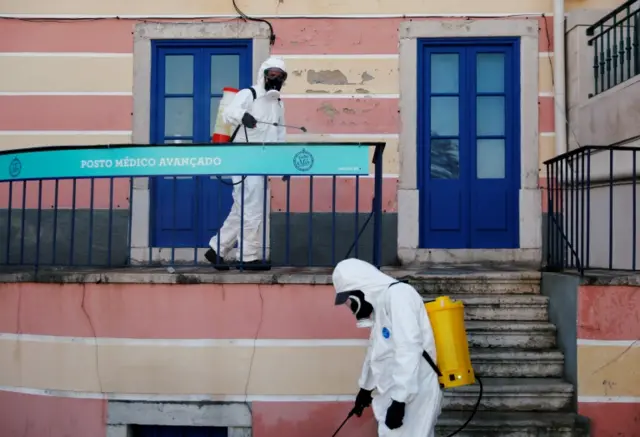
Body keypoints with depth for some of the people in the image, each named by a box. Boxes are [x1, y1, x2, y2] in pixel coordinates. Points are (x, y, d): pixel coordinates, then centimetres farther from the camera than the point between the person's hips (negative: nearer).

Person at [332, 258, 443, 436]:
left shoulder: (398, 295, -16)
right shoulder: (380, 302, 15)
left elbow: (409, 350, -24)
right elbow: (376, 350, 26)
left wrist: (399, 401, -24)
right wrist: (366, 387, 35)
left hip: (413, 394, -9)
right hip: (396, 393, 9)